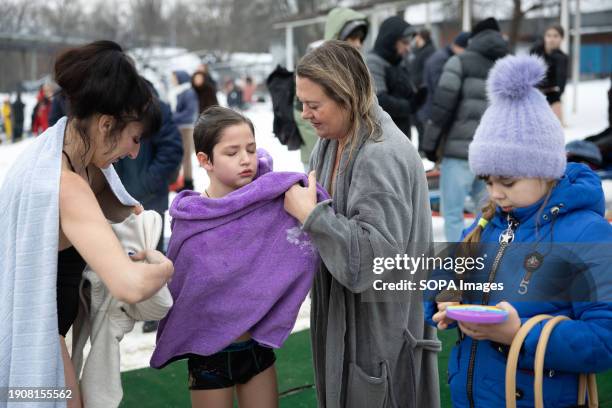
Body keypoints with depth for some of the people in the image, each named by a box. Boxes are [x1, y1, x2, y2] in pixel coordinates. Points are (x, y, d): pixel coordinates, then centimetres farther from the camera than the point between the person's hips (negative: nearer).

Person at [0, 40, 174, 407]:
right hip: (33, 331, -9)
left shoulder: (67, 141, -5)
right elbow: (131, 286, -42)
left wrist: (131, 211, -5)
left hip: (40, 320, 9)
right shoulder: (64, 185, -33)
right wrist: (163, 267, -22)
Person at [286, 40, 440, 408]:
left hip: (381, 326, -8)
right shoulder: (333, 139, 3)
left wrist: (310, 213, -24)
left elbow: (375, 257, -29)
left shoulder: (382, 157, -25)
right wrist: (296, 199, -5)